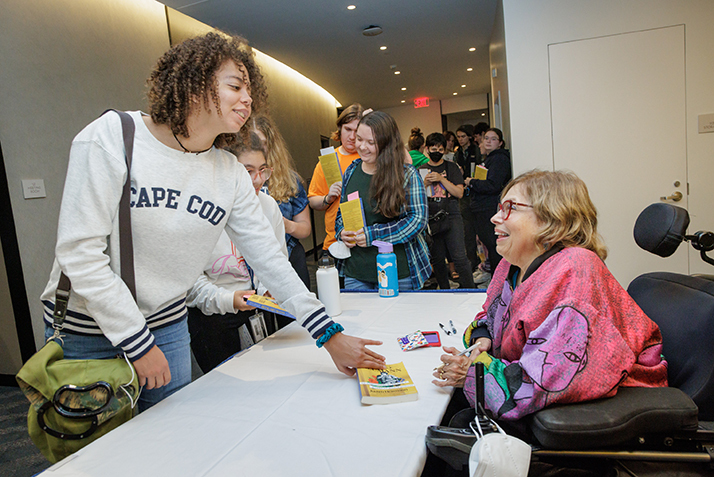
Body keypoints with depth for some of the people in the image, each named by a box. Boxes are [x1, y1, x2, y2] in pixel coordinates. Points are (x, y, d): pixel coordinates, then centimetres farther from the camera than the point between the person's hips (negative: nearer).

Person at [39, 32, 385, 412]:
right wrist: (139, 343, -18)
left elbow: (270, 259, -4)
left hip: (167, 324, 4)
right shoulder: (112, 137, -18)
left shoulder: (230, 174, -5)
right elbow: (80, 252, -20)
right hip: (87, 327, -3)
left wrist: (330, 336, -8)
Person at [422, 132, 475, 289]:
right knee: (437, 259, 7)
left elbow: (459, 193, -2)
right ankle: (445, 291, 19)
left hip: (451, 217, -2)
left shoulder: (452, 167, 8)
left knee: (459, 257, -9)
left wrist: (442, 179, -12)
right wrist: (425, 184, -9)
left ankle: (469, 289, 2)